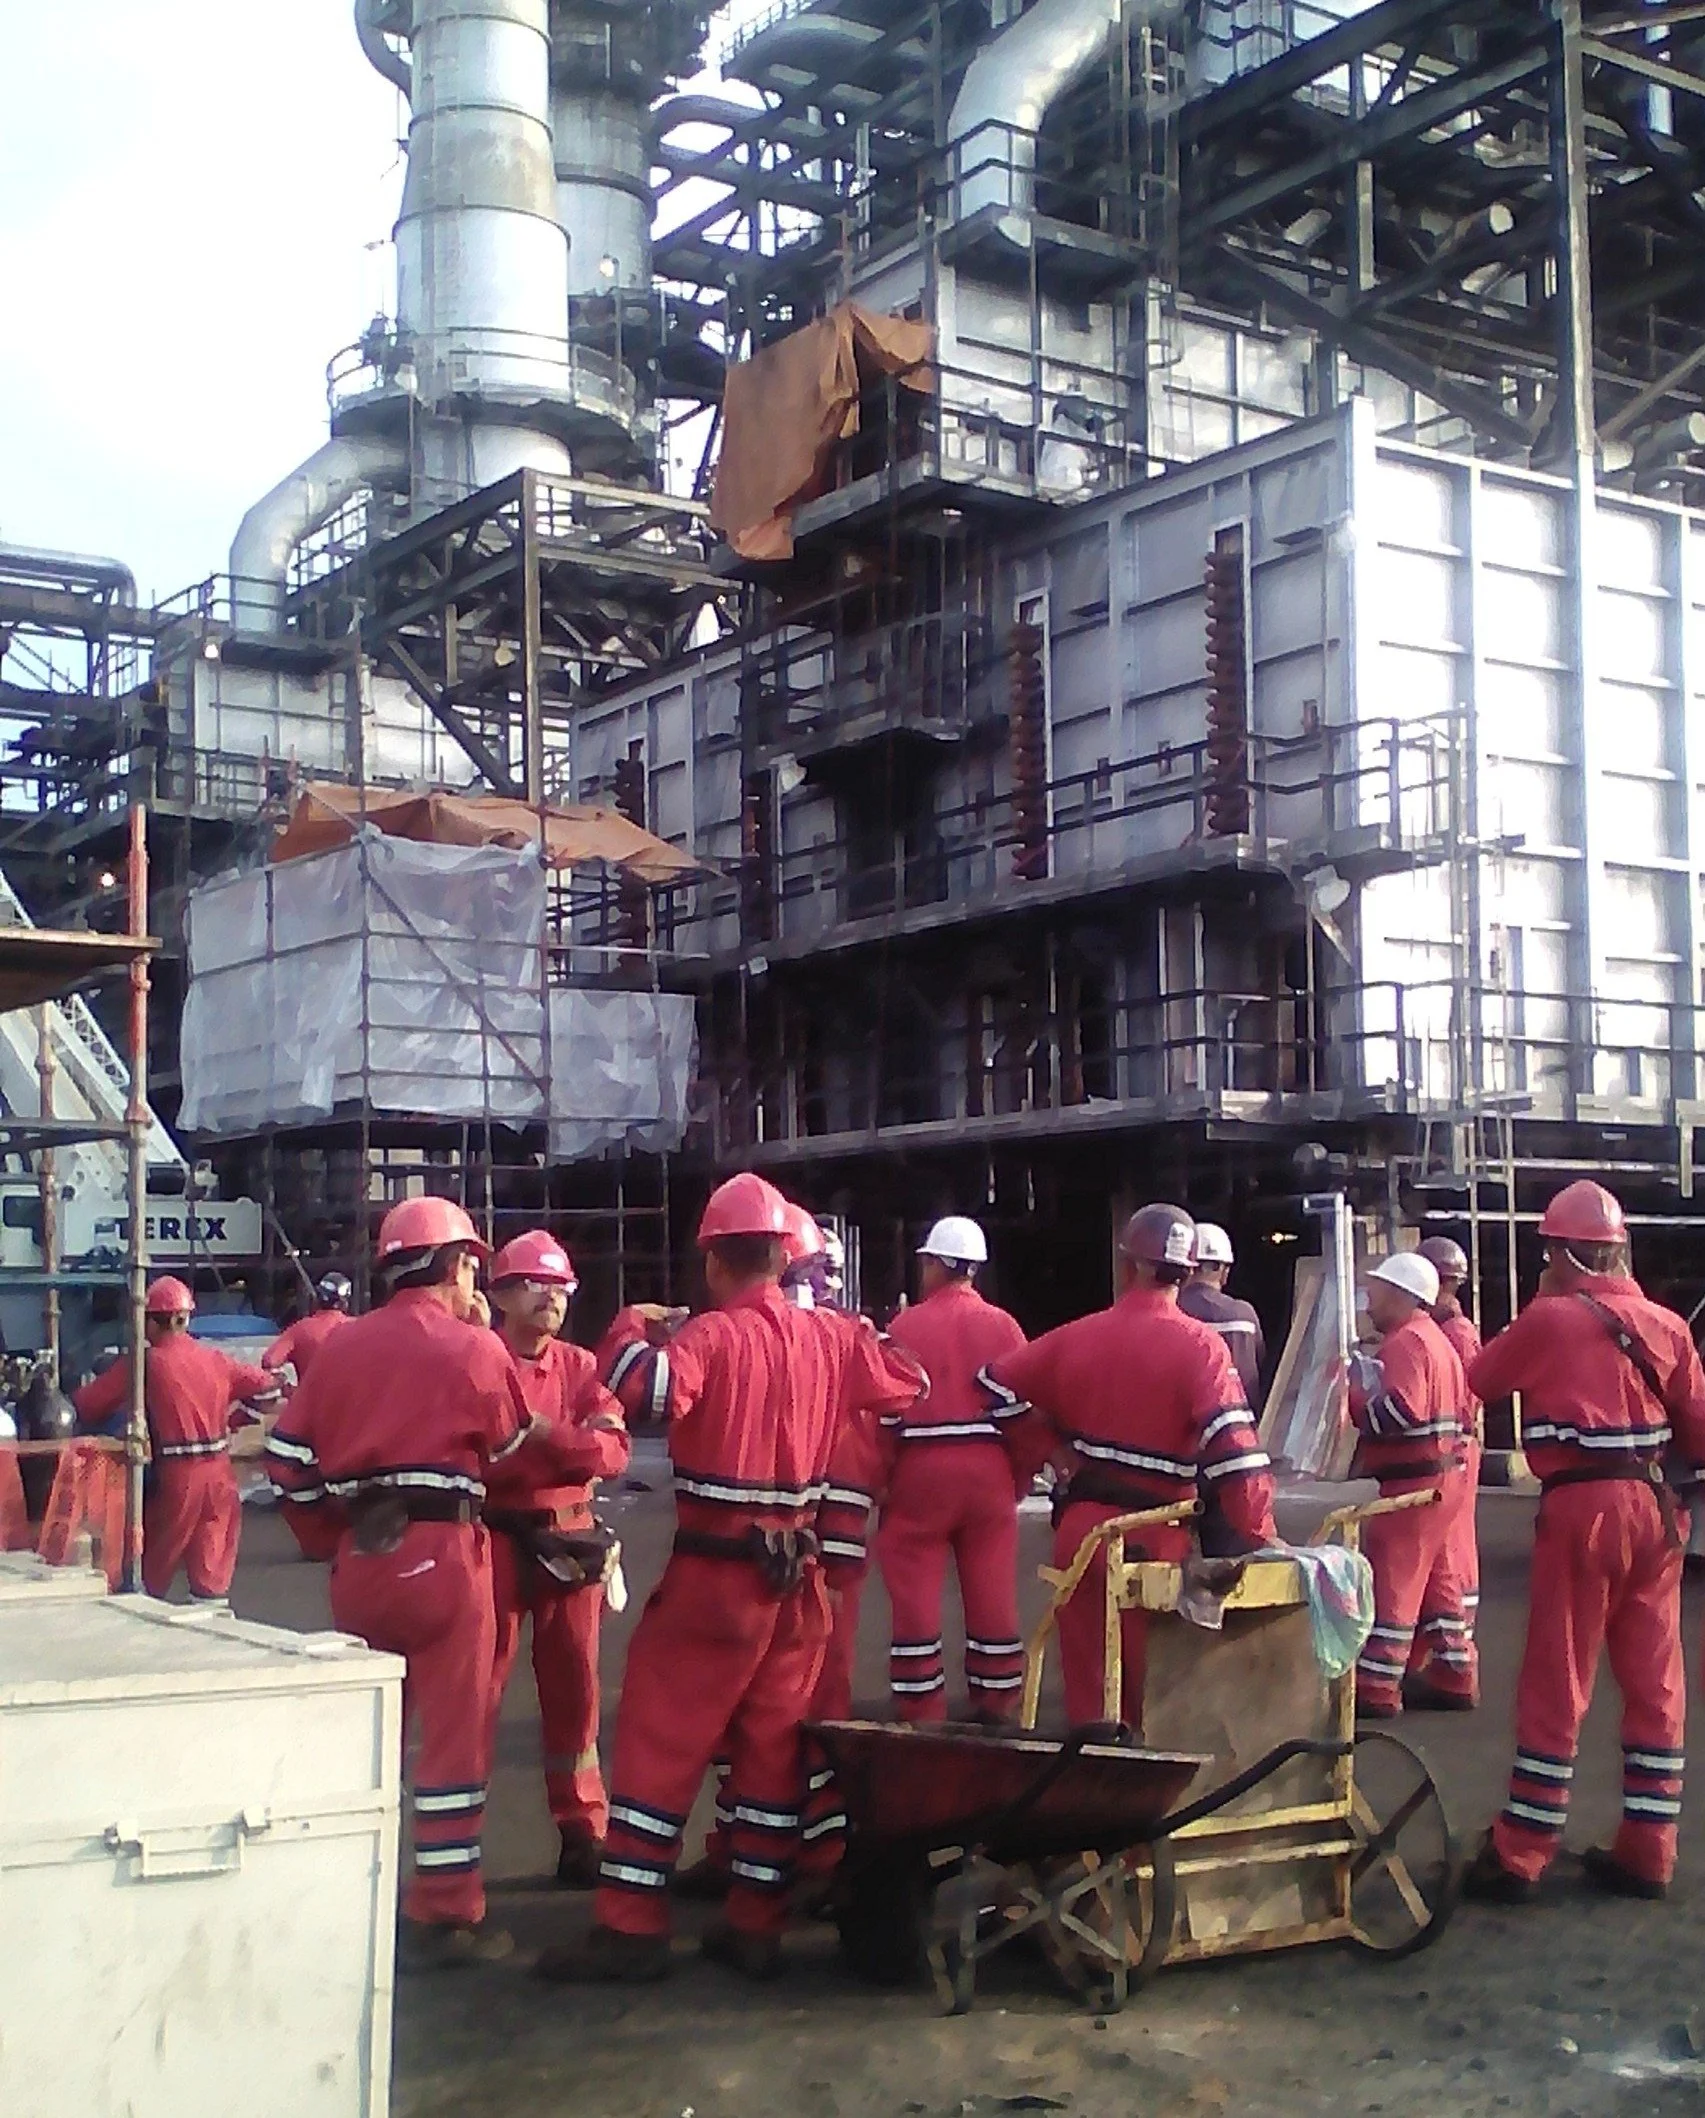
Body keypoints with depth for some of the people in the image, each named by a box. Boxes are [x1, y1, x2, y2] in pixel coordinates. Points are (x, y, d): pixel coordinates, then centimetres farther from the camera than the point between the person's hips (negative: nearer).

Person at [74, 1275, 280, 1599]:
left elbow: (85, 1406, -4)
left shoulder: (144, 1363, -7)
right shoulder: (215, 1359, 6)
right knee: (212, 1568, 7)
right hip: (219, 1472, 4)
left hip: (175, 1474, -4)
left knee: (153, 1567, 10)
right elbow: (266, 1387, 15)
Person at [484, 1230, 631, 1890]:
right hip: (494, 1539, -4)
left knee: (574, 1688, 10)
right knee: (478, 1686, -2)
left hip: (571, 1542, 4)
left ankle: (582, 1831, 20)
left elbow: (615, 1447, -3)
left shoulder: (581, 1366, 10)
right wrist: (574, 1442, -18)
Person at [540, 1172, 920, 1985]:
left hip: (714, 1572, -5)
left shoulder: (713, 1335, -14)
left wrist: (632, 1328, -12)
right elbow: (906, 1381, 17)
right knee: (773, 1744, 12)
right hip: (796, 1571, 6)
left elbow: (649, 1388, -31)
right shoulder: (827, 1338, 3)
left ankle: (630, 1926, 1)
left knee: (659, 1741, 1)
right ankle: (755, 1924, 16)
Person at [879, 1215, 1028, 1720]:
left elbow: (886, 1410, -5)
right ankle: (996, 1705, 17)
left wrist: (878, 1481, 5)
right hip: (989, 1471, 3)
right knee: (992, 1594, 10)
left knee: (916, 1594, 4)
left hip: (921, 1471, -3)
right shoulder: (1003, 1326, 3)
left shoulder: (906, 1326, -5)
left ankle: (920, 1712, 7)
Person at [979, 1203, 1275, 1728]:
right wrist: (1260, 1535, -14)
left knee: (1087, 1675, 12)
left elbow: (999, 1384, 12)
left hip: (1081, 1526, 3)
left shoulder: (1077, 1336, 3)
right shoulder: (1200, 1347, -10)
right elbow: (1233, 1447, -19)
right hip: (1155, 1539, -3)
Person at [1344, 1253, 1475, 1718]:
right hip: (1444, 1476, 10)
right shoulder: (1438, 1339, 17)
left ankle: (1376, 1688, -6)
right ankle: (1453, 1676, 21)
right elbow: (1462, 1409, 19)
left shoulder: (1405, 1342, -15)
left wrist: (1356, 1396, -14)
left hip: (1411, 1483, -10)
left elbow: (1402, 1411, -27)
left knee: (1389, 1579, -8)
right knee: (1438, 1579, 15)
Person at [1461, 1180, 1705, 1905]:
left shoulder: (1548, 1319, -7)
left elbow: (1480, 1378, 8)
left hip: (1580, 1507, -4)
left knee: (1555, 1686, 0)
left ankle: (1518, 1856, 7)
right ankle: (1646, 1853, 17)